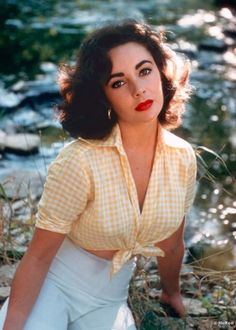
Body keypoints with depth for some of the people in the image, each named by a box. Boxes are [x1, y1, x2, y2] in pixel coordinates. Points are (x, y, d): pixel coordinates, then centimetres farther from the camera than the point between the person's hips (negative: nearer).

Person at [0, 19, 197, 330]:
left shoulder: (183, 158, -10)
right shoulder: (80, 161, -27)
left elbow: (172, 243, 8)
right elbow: (38, 257, -19)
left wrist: (172, 293, 22)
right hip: (54, 285, -5)